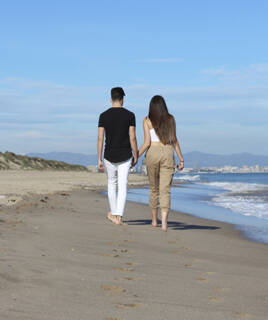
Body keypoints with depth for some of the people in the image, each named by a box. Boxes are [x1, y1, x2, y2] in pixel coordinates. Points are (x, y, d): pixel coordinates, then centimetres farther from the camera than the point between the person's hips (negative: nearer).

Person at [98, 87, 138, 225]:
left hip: (109, 156, 1)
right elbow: (132, 138, -8)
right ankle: (118, 216, -10)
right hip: (125, 157, -1)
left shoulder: (103, 116, -3)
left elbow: (100, 138, -4)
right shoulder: (130, 115, -5)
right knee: (122, 186, 0)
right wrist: (135, 156, 3)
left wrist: (99, 160, 0)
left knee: (112, 184, 20)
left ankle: (113, 213, 29)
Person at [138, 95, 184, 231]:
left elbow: (147, 143, -5)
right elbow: (174, 140, 8)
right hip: (168, 153, 1)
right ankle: (164, 222, -18)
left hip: (153, 152, -1)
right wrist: (181, 159, 14)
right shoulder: (170, 119, 7)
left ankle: (154, 220, 25)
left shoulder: (147, 121, 0)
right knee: (165, 190, -4)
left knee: (154, 188, 15)